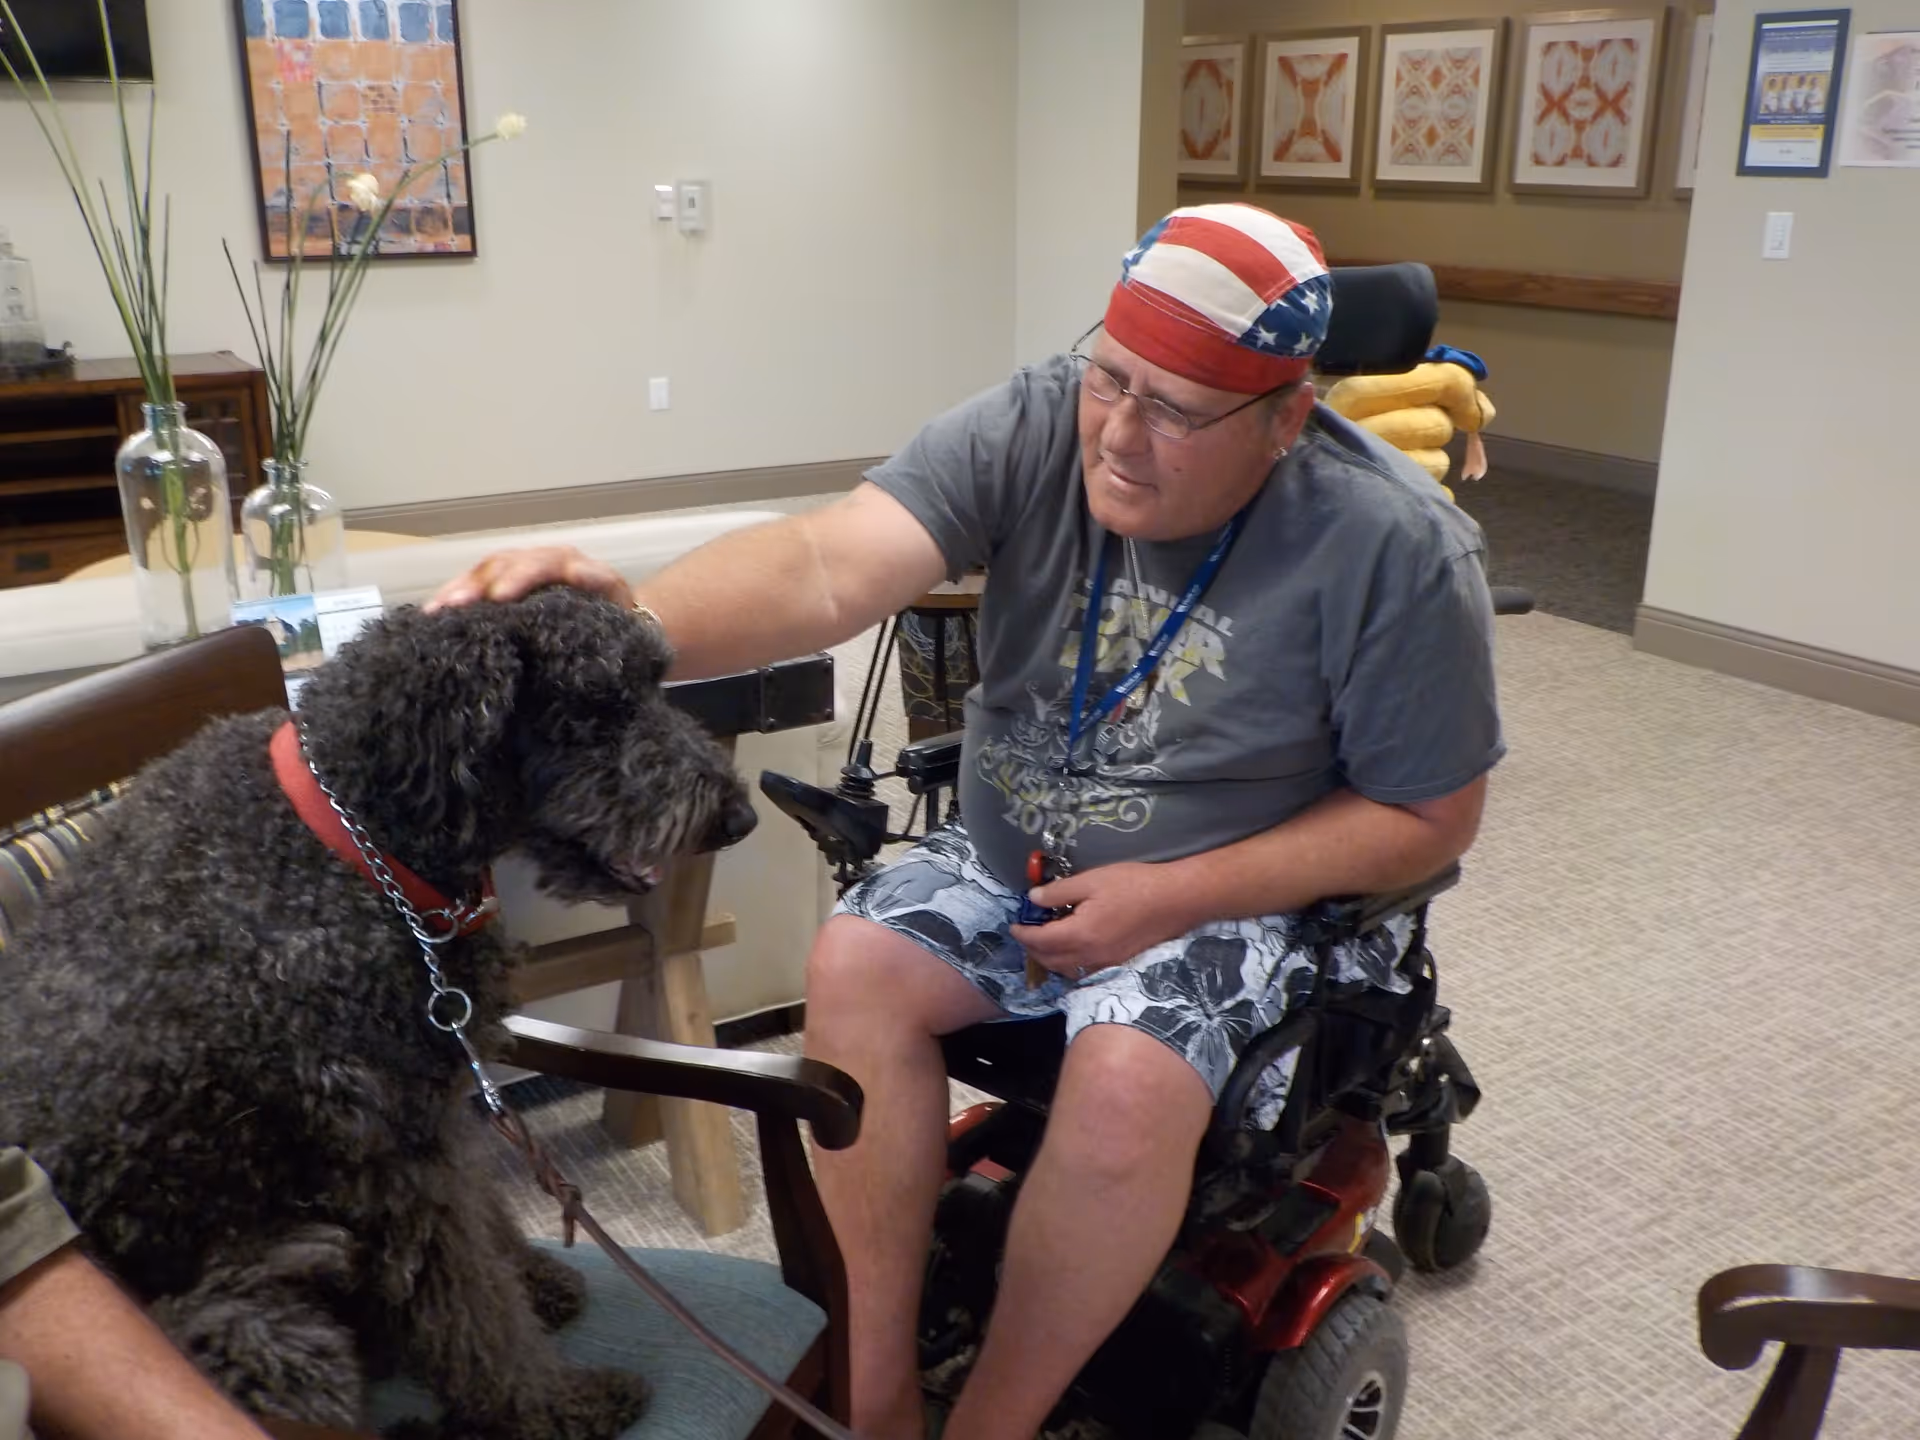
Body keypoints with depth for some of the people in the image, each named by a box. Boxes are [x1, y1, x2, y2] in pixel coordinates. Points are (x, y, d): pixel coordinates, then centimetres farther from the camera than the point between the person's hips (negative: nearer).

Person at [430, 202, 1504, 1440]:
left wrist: (1173, 898, -20)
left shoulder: (1397, 550, -20)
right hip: (1014, 855, 4)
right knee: (855, 964, -21)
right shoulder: (1033, 430, -15)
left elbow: (1429, 819, -10)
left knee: (1126, 1083, -30)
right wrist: (638, 627, -53)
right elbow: (830, 566, -32)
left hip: (1243, 892, -3)